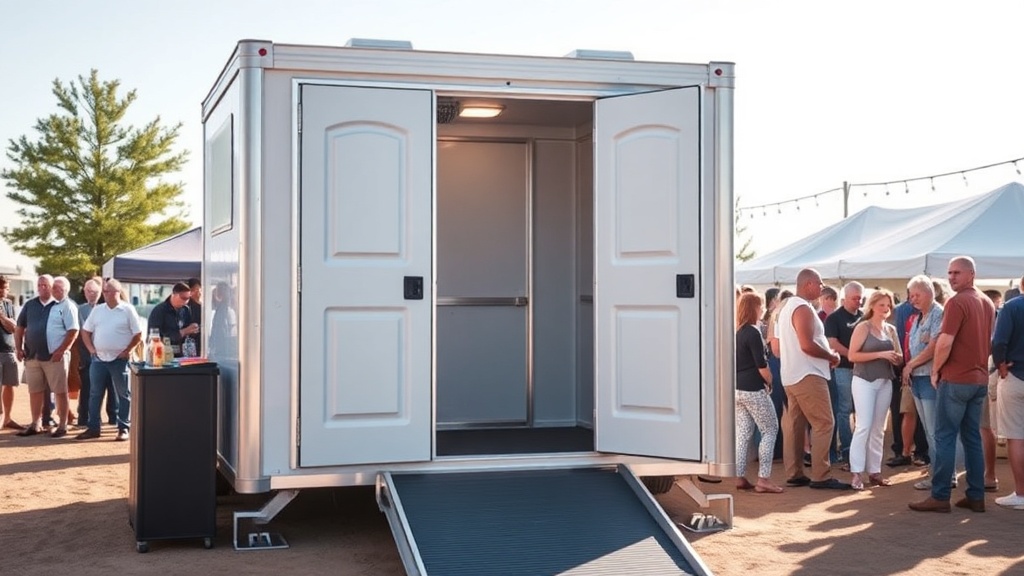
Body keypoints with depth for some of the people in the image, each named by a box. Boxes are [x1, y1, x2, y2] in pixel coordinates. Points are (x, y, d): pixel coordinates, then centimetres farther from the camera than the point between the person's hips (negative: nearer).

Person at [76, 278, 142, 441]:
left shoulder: (128, 310, -4)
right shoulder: (98, 310, 8)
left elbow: (138, 335, -4)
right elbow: (85, 331, 13)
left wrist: (127, 351, -8)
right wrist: (91, 349, 2)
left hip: (119, 360, -4)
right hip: (98, 359, 4)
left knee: (123, 395, 1)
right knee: (95, 394, 8)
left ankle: (124, 428, 7)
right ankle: (93, 428, 15)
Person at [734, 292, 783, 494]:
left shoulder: (736, 331, 10)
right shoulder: (752, 333, -15)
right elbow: (761, 365, -17)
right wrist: (769, 382, 0)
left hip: (737, 388, 8)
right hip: (753, 389, -8)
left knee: (743, 433, 10)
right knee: (770, 430, 1)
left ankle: (740, 477, 10)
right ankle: (763, 479, -3)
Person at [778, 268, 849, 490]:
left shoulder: (788, 306, 17)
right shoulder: (803, 309, -15)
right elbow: (807, 345, -24)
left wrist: (827, 354, 15)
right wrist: (832, 356, -10)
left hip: (791, 376, 10)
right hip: (807, 376, -10)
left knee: (794, 424, 10)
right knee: (824, 424, -8)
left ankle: (794, 474, 13)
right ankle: (820, 476, -10)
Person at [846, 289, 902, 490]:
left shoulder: (891, 330, 12)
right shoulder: (863, 327, -5)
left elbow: (900, 357, 17)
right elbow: (852, 355, -12)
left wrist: (896, 358, -8)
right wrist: (880, 354, -18)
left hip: (885, 382, 6)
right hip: (864, 381, -6)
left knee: (878, 429, 9)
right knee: (864, 426, -10)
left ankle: (874, 471, 14)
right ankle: (856, 473, -8)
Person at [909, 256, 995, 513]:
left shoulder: (957, 302, -14)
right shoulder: (987, 303, 13)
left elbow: (945, 342, -20)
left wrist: (936, 371, -7)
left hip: (955, 379, -8)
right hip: (979, 379, 8)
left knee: (944, 437, -4)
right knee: (973, 438, 11)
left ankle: (939, 497, -4)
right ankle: (976, 496, 11)